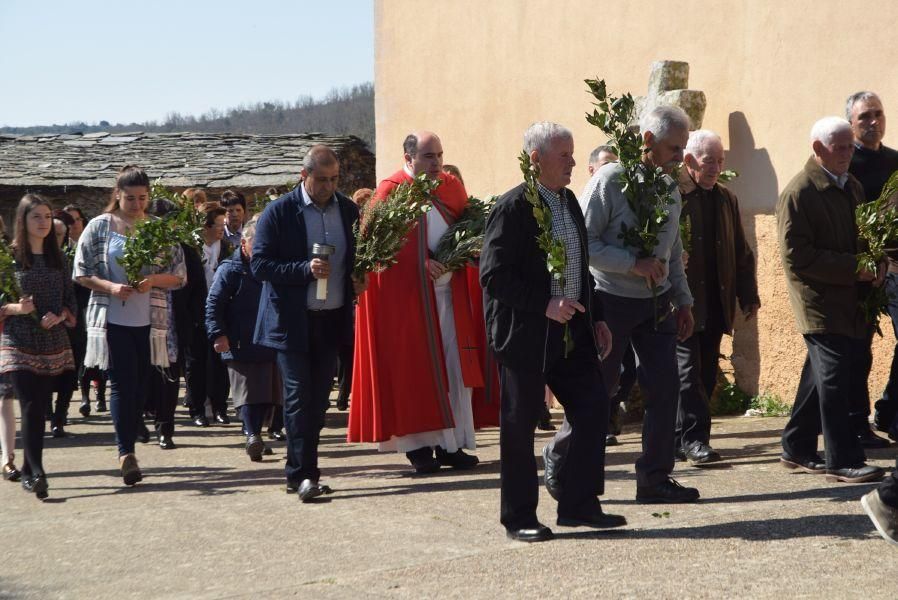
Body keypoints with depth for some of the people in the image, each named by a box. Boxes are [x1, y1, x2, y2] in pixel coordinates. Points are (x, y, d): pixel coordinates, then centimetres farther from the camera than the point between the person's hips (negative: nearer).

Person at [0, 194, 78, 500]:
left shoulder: (57, 257, 10)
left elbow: (71, 299, 10)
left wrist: (59, 316, -9)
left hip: (54, 343, 4)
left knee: (39, 408, 6)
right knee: (31, 407, -14)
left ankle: (28, 471, 16)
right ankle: (37, 473, -20)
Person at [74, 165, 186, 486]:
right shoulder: (99, 227, 1)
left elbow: (179, 275, 7)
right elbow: (81, 272, 2)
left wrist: (153, 281, -12)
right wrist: (110, 287, -14)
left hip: (149, 321, 2)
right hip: (112, 320, -2)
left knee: (141, 387, 7)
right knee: (123, 384, -8)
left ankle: (127, 450, 18)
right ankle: (126, 452, -4)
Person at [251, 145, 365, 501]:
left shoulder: (347, 209, 7)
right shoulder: (279, 212, -8)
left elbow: (356, 257, 20)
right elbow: (259, 265, -11)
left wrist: (358, 280, -1)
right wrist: (305, 269, -22)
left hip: (333, 320, 5)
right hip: (292, 322, -5)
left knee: (318, 399, 9)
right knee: (298, 398, -8)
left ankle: (302, 473, 18)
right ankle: (302, 474, -6)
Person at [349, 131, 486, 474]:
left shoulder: (452, 188, 10)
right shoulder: (391, 191, -5)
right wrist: (423, 262, -19)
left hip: (448, 292, 5)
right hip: (406, 296, -5)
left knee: (454, 368, 4)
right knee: (413, 370, -1)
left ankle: (451, 444, 9)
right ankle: (418, 445, 5)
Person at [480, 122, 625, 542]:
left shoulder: (569, 201, 12)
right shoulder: (513, 208, -14)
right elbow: (493, 275, -19)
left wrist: (595, 317, 14)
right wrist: (545, 306, -22)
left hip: (571, 329, 8)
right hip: (525, 333, -8)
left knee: (593, 407, 4)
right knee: (519, 424, 2)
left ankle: (579, 504, 15)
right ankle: (519, 518, 12)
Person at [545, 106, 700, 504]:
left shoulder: (669, 187, 9)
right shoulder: (610, 180, -13)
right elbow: (583, 242, -17)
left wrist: (683, 301, 16)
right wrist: (634, 264, -21)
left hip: (657, 303, 6)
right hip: (612, 301, -6)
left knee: (664, 388, 0)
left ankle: (655, 478, 9)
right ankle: (558, 463, 21)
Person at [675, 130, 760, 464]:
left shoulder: (726, 199, 15)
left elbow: (741, 252, 19)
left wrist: (748, 295, 13)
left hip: (715, 305, 6)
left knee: (706, 374, 8)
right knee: (688, 371, -8)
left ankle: (682, 439, 17)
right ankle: (694, 439, -6)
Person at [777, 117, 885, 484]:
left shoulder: (852, 187, 15)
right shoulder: (798, 193, -11)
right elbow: (796, 256, -17)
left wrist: (877, 263, 3)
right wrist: (853, 268, -20)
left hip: (851, 303, 8)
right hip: (821, 304, -8)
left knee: (822, 378, 14)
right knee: (835, 377, -9)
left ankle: (798, 451, 24)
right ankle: (842, 461, -6)